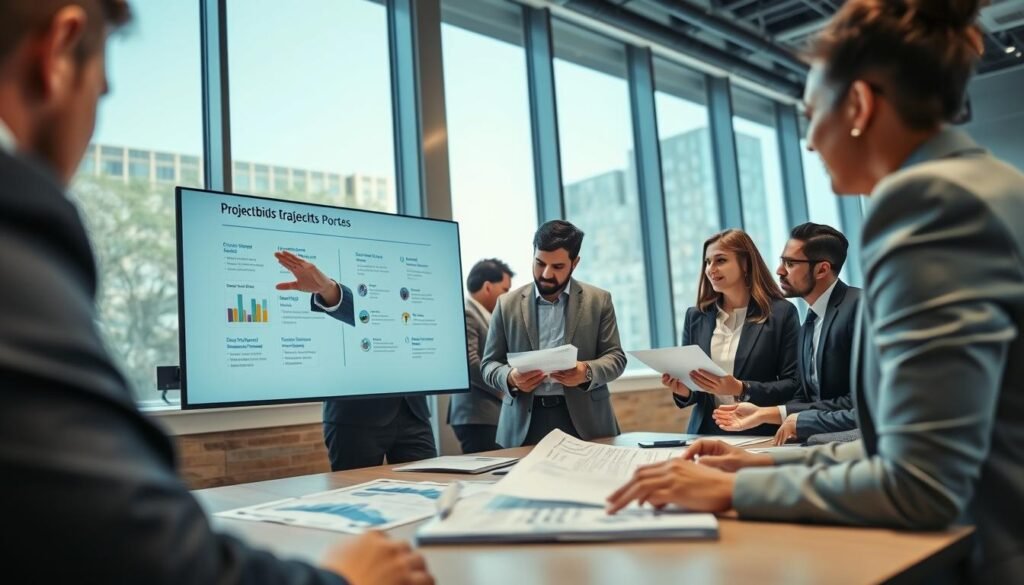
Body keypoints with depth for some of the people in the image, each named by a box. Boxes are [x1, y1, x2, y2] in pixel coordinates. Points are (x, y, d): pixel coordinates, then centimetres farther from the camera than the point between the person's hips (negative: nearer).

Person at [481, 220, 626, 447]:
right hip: (524, 424, 0)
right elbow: (489, 364, 7)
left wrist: (588, 372, -18)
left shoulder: (598, 300, 5)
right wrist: (511, 378, -15)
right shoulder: (507, 304, 6)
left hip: (585, 421, 0)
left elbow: (615, 357, 3)